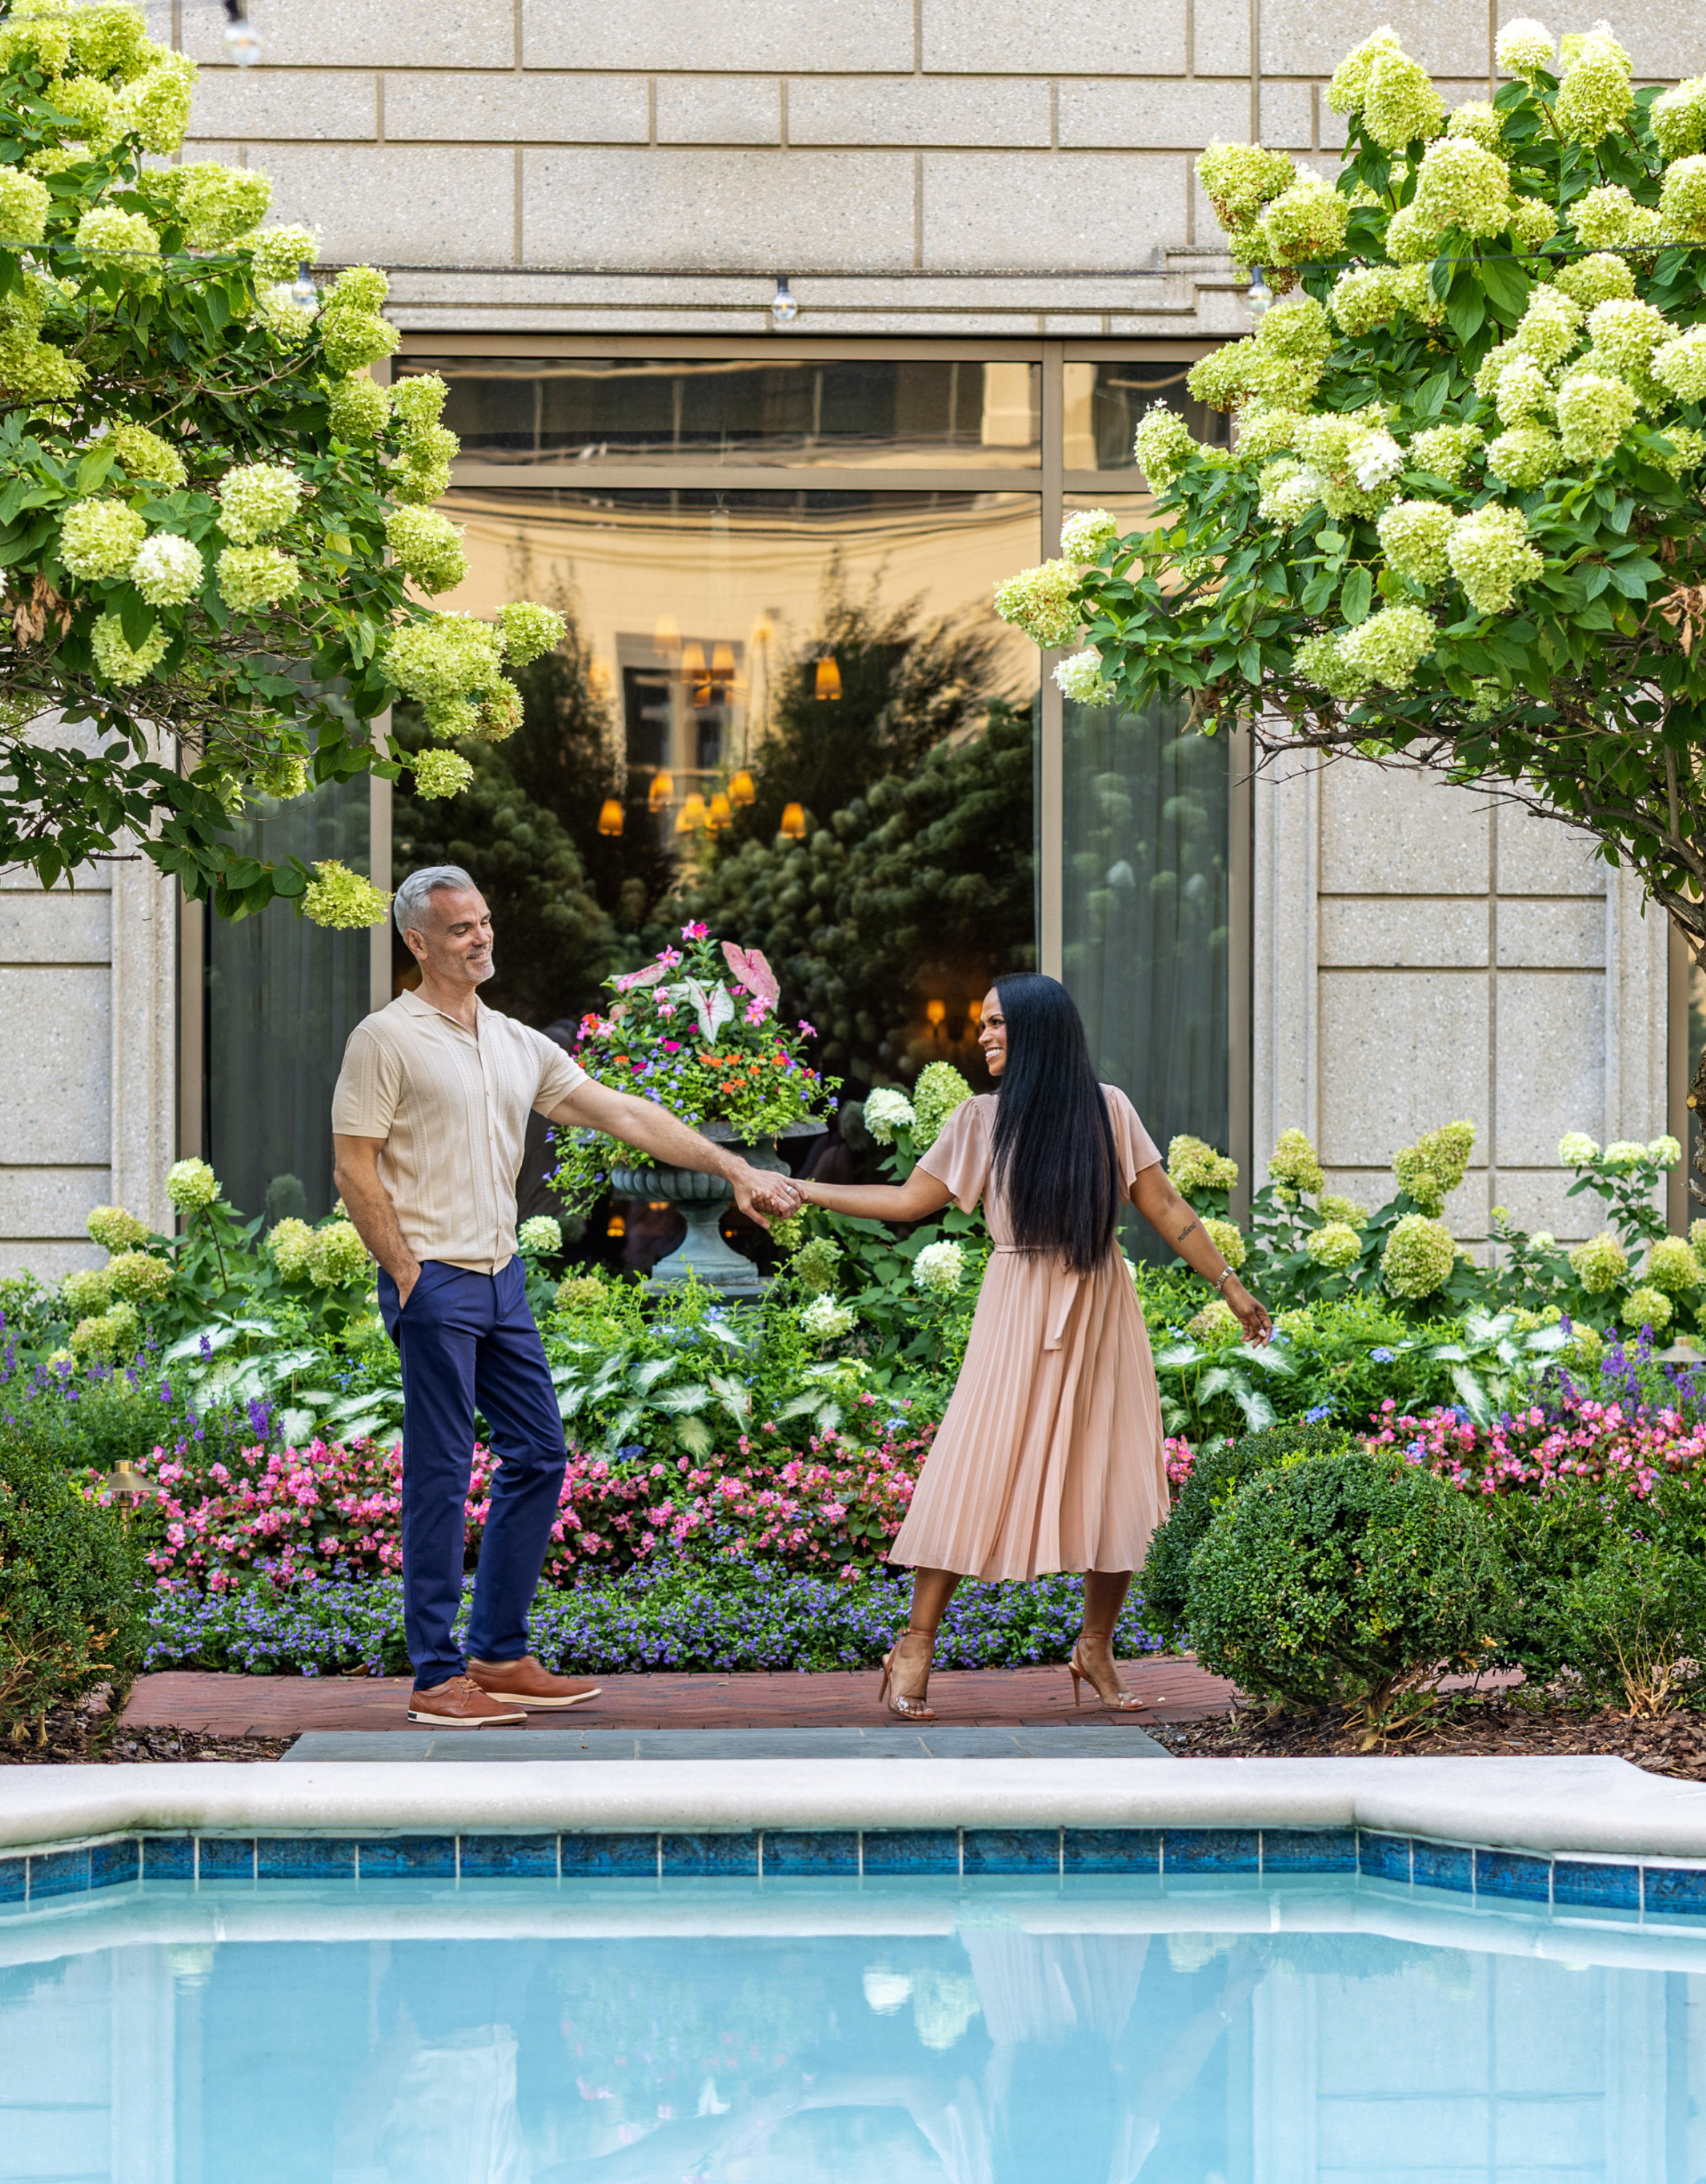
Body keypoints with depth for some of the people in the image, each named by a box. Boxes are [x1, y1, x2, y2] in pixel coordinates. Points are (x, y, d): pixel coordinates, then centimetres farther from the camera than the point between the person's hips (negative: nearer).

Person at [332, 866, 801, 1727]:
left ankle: (498, 1655, 17)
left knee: (538, 1456, 9)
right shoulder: (386, 1039, -7)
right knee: (440, 1477, -6)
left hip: (501, 1278, 8)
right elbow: (354, 1170, -9)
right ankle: (437, 1678, -1)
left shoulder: (515, 1043, 13)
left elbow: (624, 1114, 10)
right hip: (434, 1279, -8)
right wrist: (407, 1275, -13)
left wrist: (733, 1168, 4)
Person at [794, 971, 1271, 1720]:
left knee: (1115, 1483, -1)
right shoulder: (983, 1119, 4)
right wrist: (801, 1191, 7)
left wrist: (1230, 1286, 3)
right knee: (974, 1470, -7)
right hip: (1017, 1314, 0)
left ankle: (1096, 1648, 15)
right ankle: (915, 1647, 0)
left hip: (1099, 1312, 1)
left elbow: (1163, 1206, 5)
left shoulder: (1107, 1110, 2)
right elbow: (909, 1200, 9)